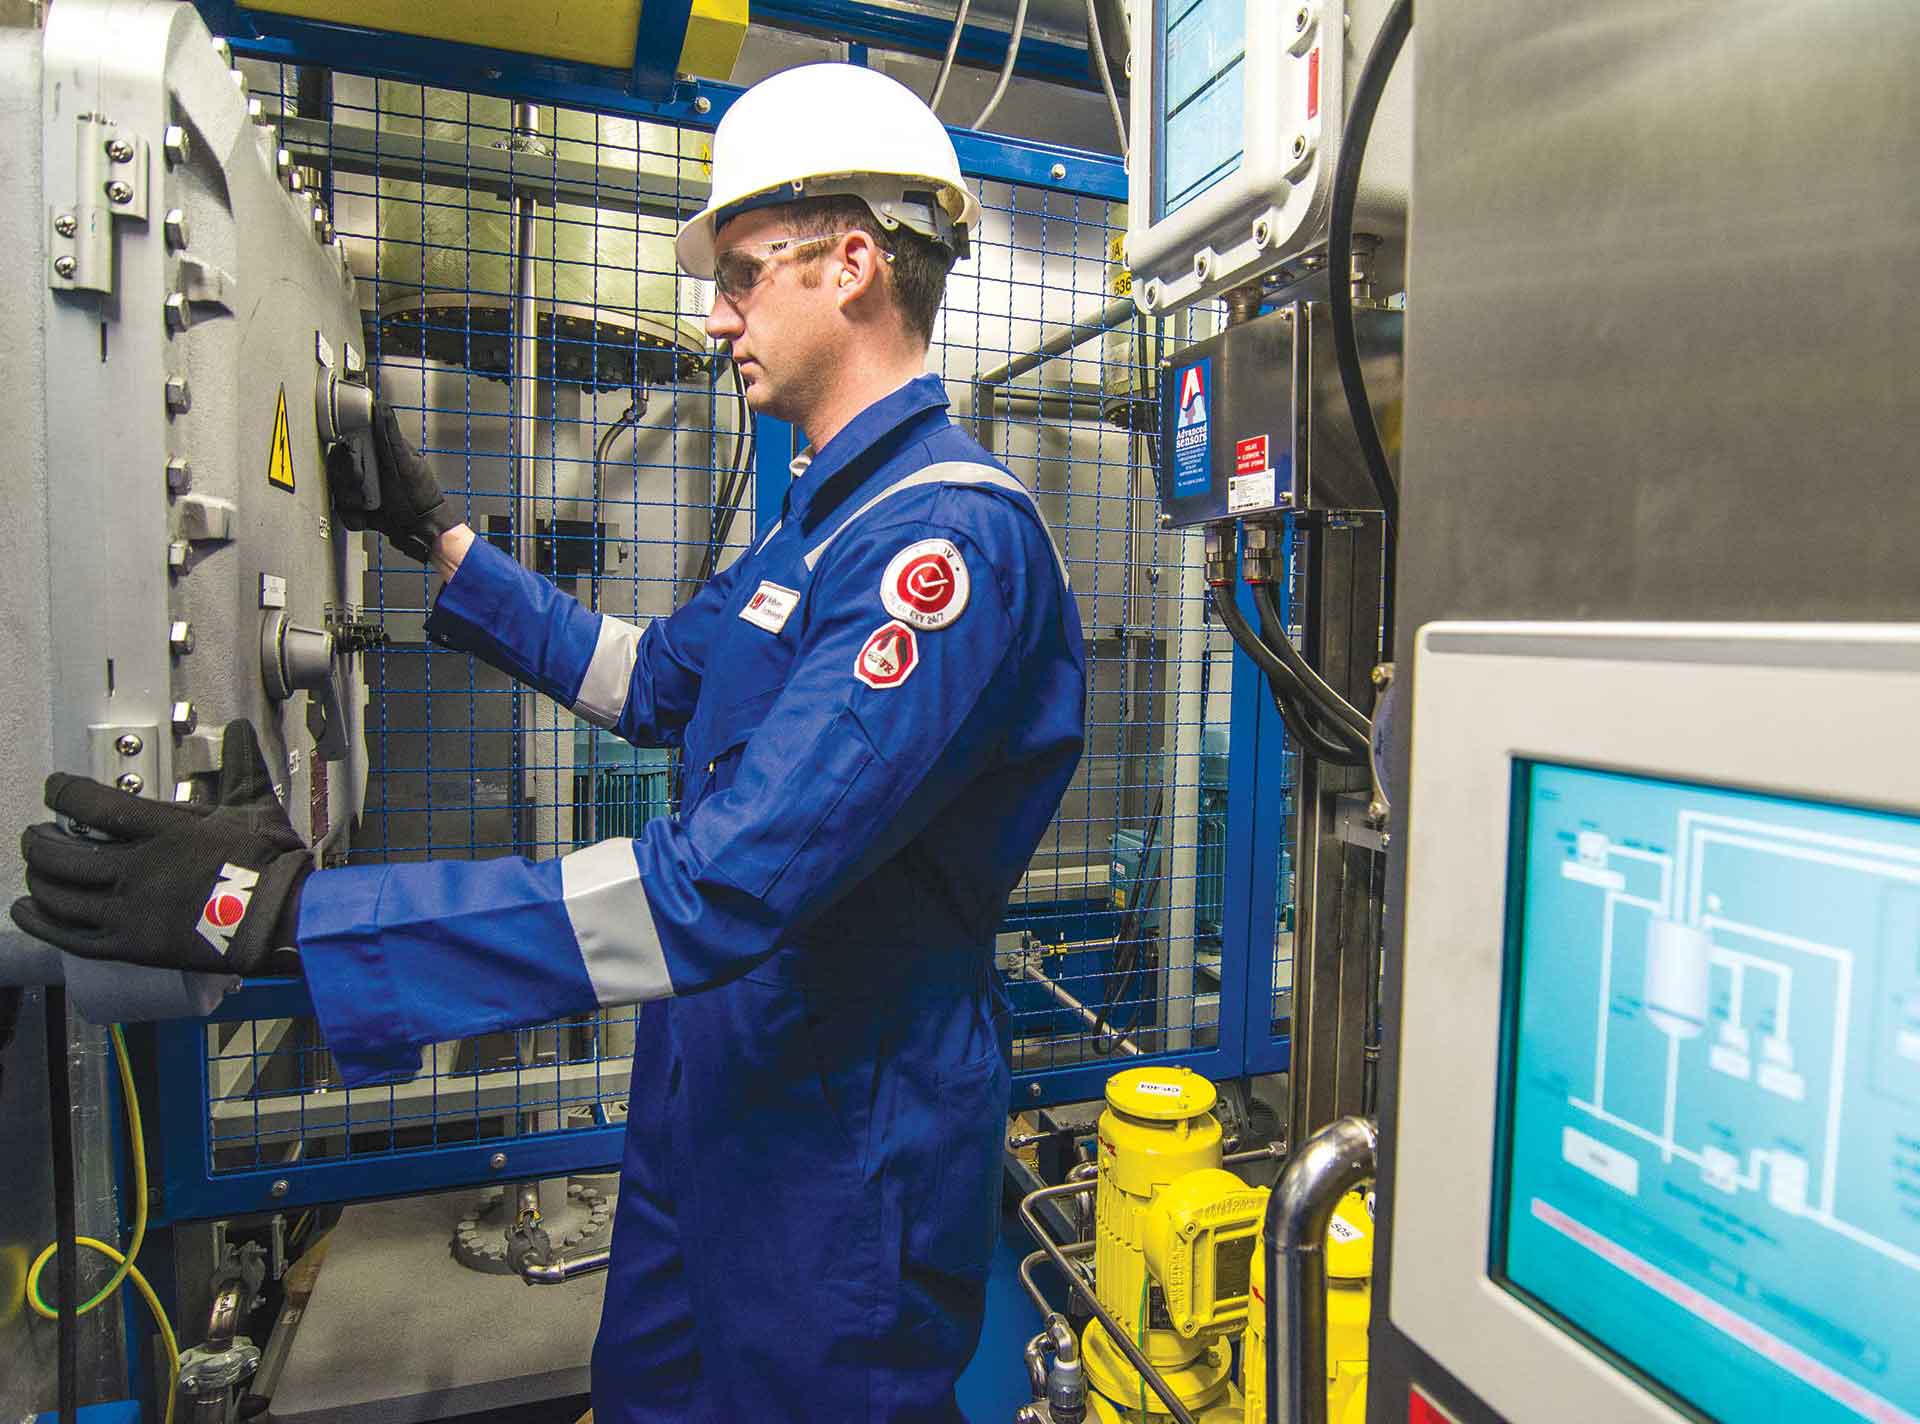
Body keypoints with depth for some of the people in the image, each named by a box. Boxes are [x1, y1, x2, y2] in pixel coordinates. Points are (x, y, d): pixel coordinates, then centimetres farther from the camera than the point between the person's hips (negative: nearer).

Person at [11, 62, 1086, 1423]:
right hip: (712, 1106, 9)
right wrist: (439, 534, 18)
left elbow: (723, 888, -34)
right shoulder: (826, 515, 9)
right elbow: (652, 678, 19)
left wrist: (282, 908, -30)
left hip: (844, 1153, -9)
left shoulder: (950, 535, -26)